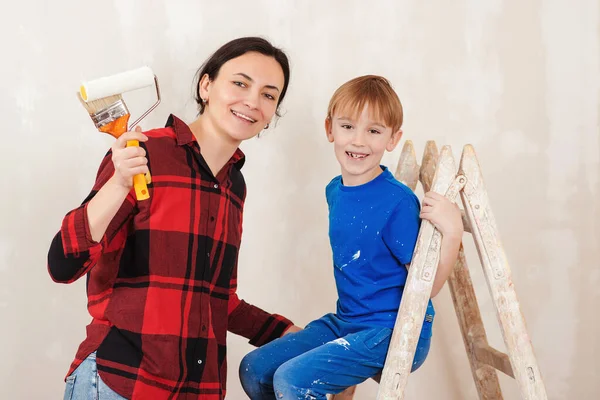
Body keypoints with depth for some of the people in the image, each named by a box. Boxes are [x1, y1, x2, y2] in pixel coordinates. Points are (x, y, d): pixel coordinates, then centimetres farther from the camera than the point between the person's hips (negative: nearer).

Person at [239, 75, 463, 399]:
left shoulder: (398, 202, -20)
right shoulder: (334, 191, 3)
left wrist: (452, 232, -30)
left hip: (395, 332, -8)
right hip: (346, 321, 8)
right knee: (254, 370, 7)